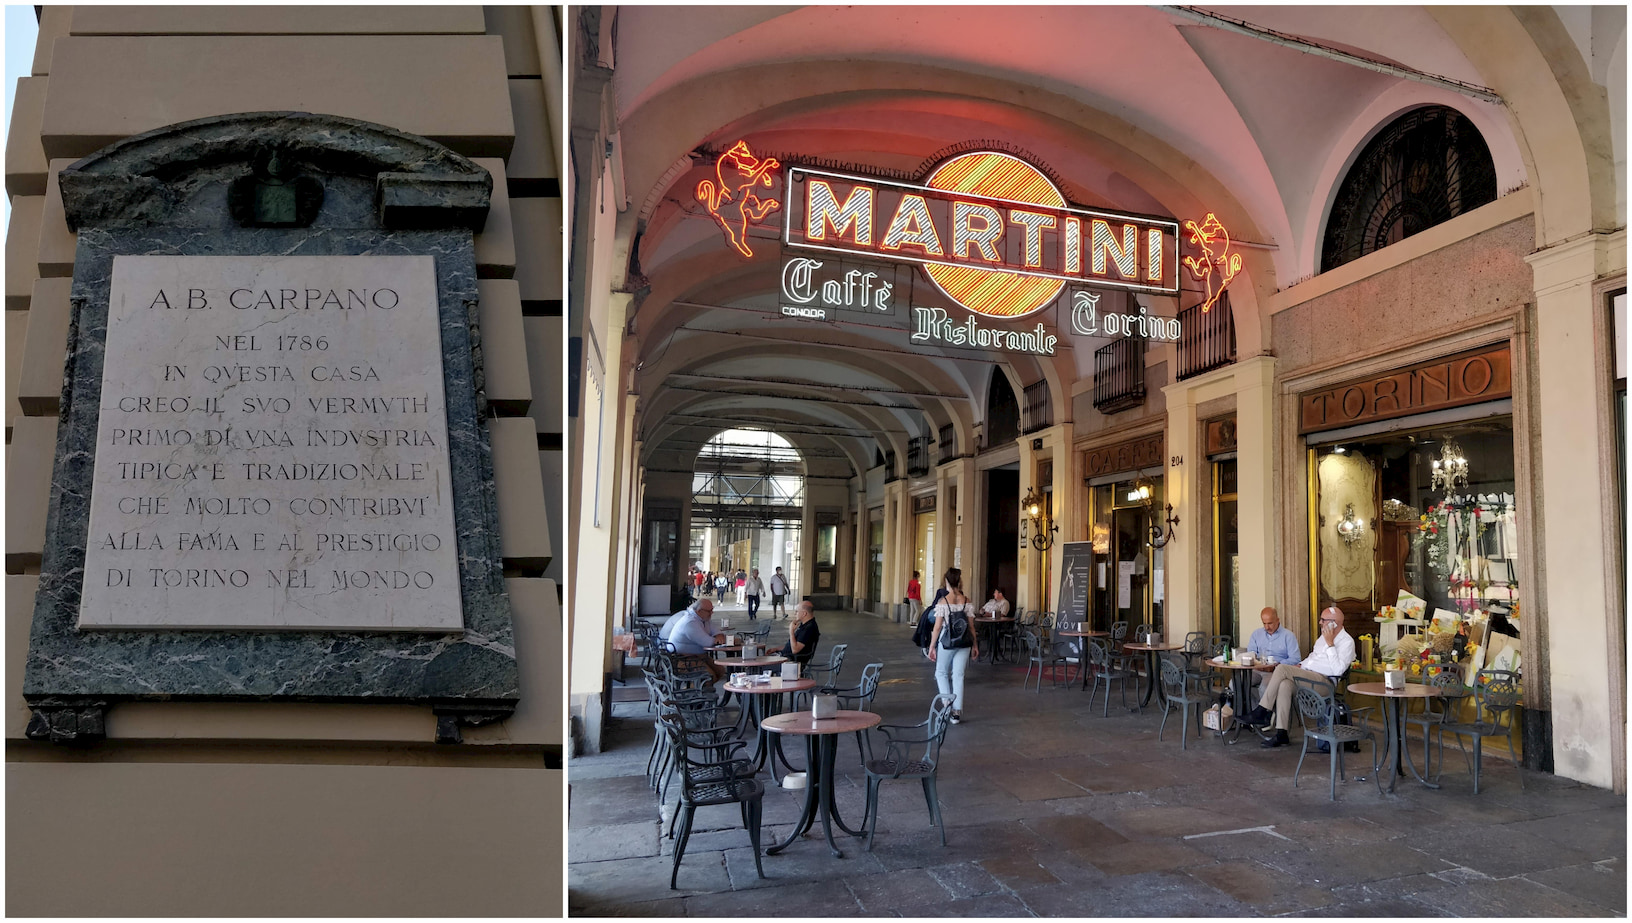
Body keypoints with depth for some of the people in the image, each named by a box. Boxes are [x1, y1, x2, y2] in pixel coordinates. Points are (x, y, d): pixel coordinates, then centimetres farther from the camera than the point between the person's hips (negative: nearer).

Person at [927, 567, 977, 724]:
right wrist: (975, 645, 12)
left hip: (946, 643, -3)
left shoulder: (943, 602, -10)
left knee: (941, 673, 16)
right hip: (964, 643, 3)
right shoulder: (966, 601, -1)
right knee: (958, 676, 9)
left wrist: (931, 646, -2)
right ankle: (957, 712, 9)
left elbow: (937, 627, -9)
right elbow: (971, 626, 2)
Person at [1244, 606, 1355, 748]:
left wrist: (1330, 644, -16)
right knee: (1284, 685, -25)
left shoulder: (1347, 642, -4)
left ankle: (1262, 710, -20)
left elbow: (1338, 670, -17)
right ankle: (1281, 734, -26)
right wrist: (1300, 665, 16)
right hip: (1306, 674, 8)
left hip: (1323, 680, -8)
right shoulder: (1323, 637, 22)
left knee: (1282, 668, -25)